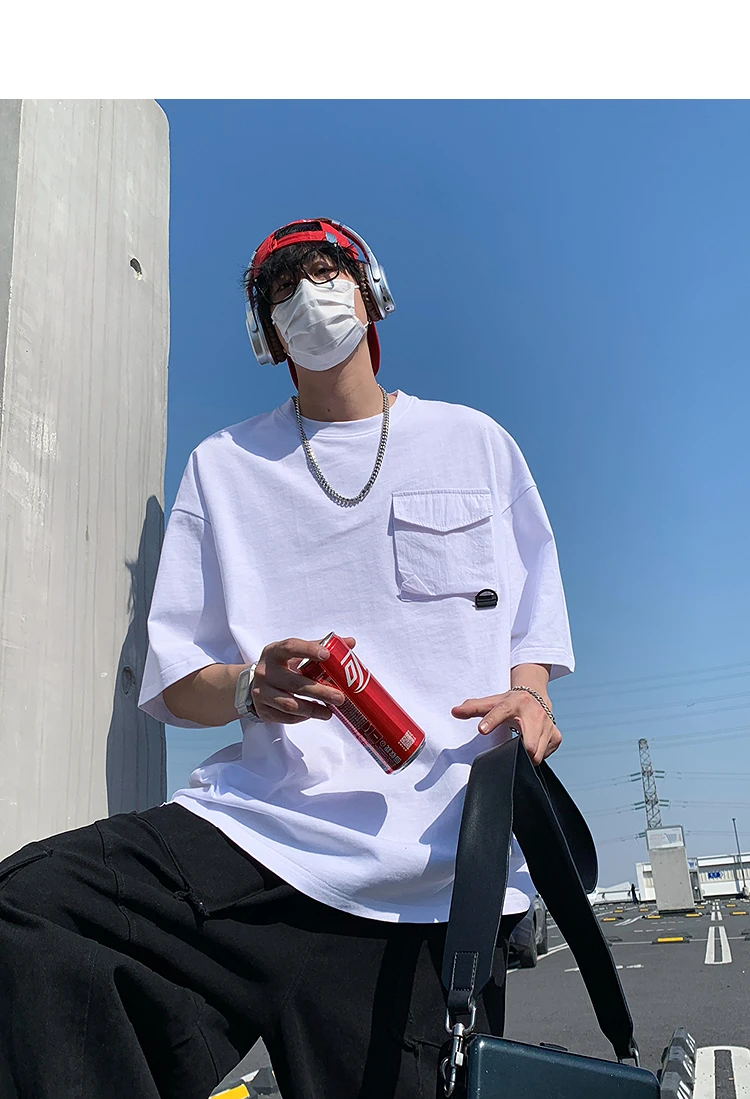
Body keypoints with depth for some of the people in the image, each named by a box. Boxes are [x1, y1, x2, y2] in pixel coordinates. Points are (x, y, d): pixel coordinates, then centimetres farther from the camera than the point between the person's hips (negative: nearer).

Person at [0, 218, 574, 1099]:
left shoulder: (474, 441, 19)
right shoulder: (224, 466, 17)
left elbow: (533, 618, 21)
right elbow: (174, 684, 12)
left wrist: (526, 695, -3)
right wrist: (248, 688, -11)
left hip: (441, 868, 0)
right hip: (271, 824, 1)